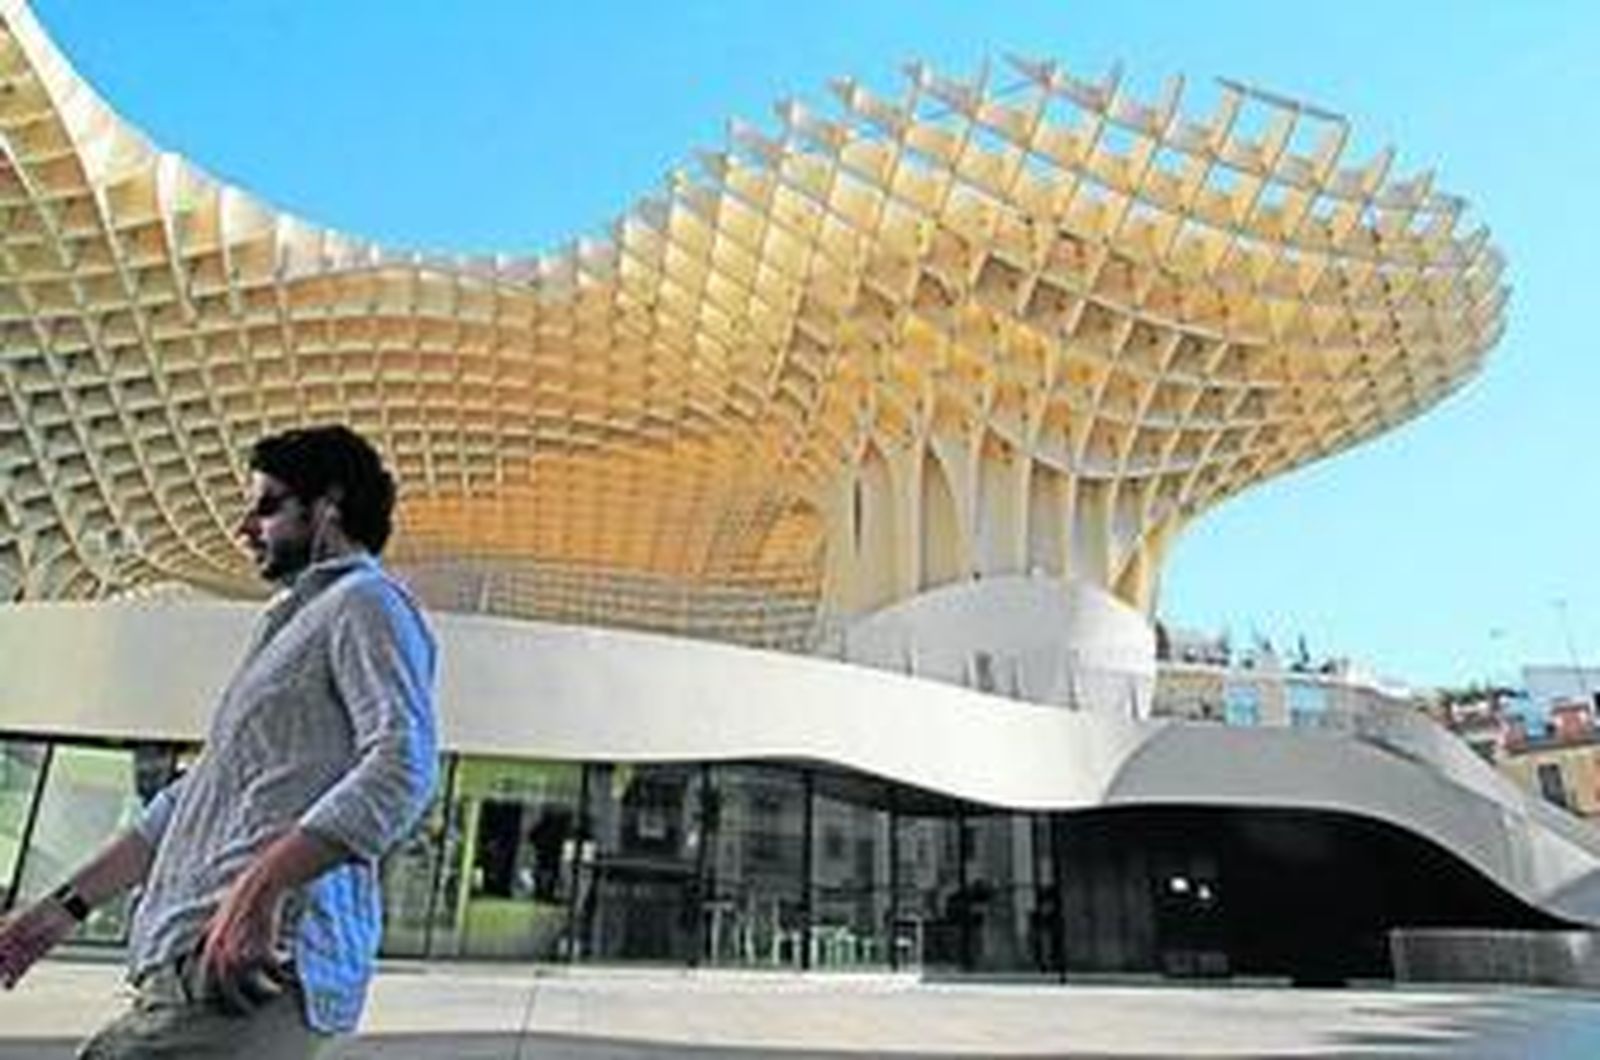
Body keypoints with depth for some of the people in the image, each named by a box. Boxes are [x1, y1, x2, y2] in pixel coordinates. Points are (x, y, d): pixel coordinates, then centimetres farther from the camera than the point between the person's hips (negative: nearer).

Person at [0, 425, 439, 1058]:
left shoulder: (366, 603, -2)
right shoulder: (290, 625, 28)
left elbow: (403, 766, -19)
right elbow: (196, 794, 29)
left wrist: (260, 886, -26)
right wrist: (70, 903, 23)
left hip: (262, 957, -9)